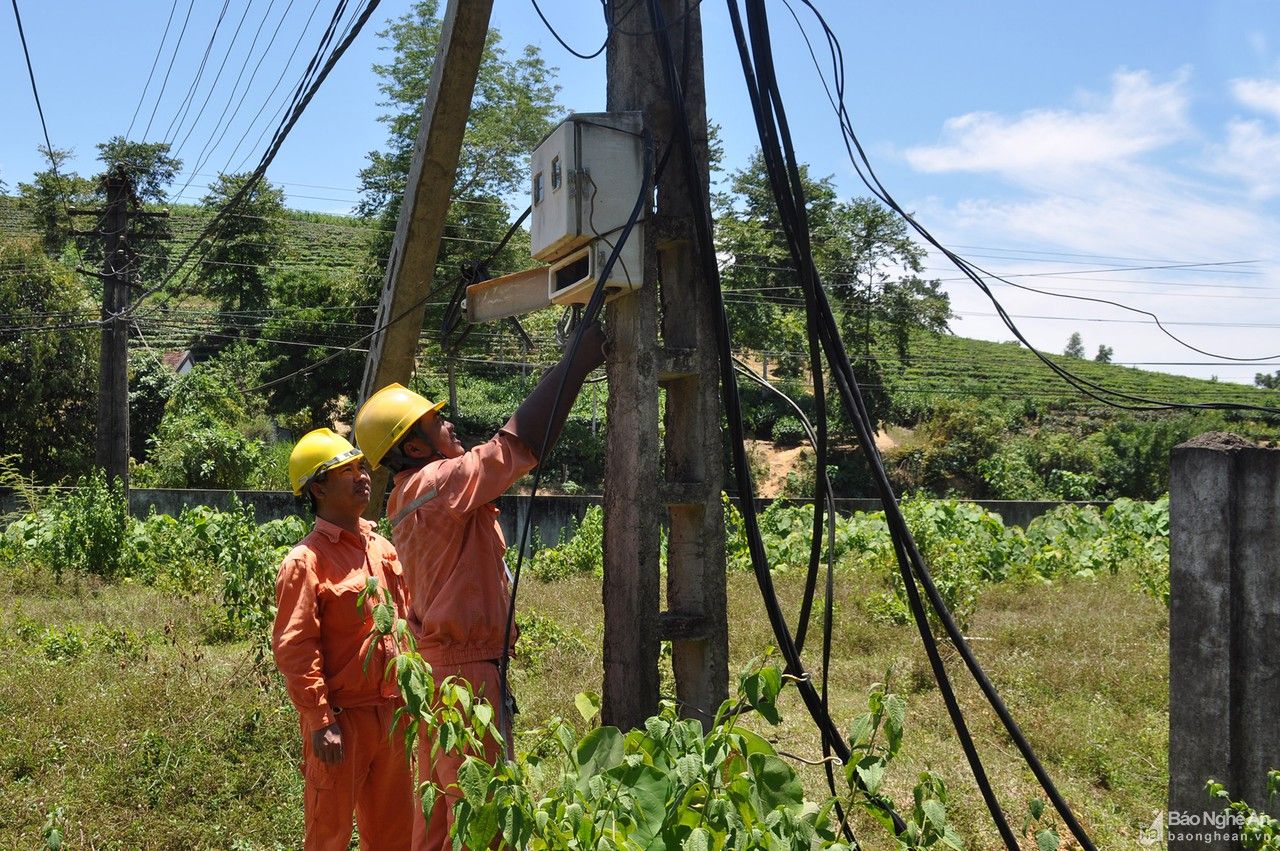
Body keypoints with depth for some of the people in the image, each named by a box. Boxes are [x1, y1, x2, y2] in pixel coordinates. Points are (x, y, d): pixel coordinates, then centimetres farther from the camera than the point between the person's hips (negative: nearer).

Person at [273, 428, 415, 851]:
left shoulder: (383, 548, 11)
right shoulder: (306, 560, -11)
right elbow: (294, 648, -15)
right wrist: (320, 721, -18)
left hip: (389, 714, 7)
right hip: (341, 719, -6)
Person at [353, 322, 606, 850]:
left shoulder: (409, 499, 14)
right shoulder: (439, 483, -15)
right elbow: (517, 445, -18)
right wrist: (577, 363, -13)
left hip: (435, 666, 10)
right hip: (466, 669, -10)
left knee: (440, 803, 16)